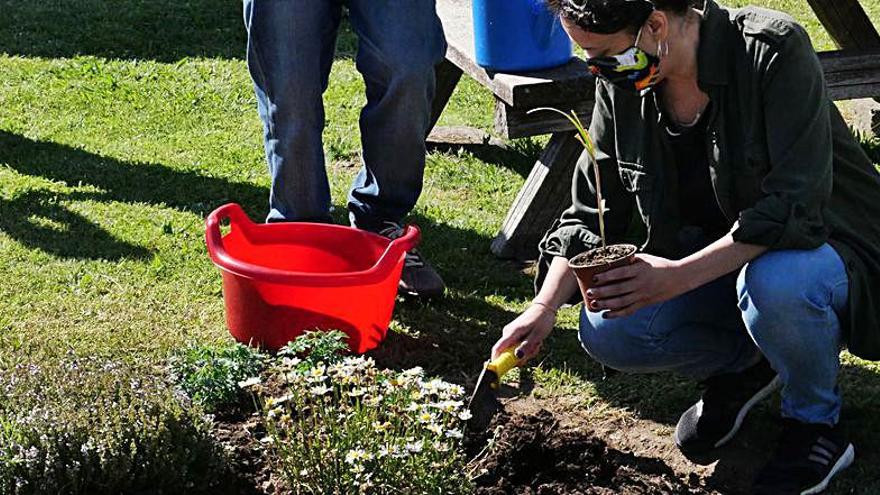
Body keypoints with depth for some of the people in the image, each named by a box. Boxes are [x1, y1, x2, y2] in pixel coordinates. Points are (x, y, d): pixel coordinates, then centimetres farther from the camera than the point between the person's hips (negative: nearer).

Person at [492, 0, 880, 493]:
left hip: (822, 246, -5)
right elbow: (593, 214, 2)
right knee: (606, 332, -18)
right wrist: (543, 309, -11)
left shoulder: (775, 50, -25)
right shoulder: (621, 85, -7)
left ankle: (817, 421, -8)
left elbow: (796, 205, -32)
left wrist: (679, 276, -38)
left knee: (774, 282, -40)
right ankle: (742, 364, 11)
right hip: (714, 263, 6)